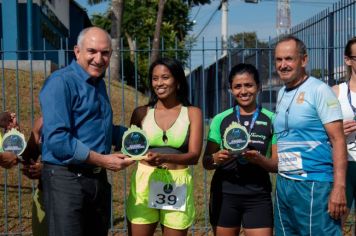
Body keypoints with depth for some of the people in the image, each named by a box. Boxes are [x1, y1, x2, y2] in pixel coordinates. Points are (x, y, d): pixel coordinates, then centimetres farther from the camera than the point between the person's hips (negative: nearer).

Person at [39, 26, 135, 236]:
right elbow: (57, 140, -23)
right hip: (67, 179, -8)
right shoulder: (61, 82, -13)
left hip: (99, 179, 8)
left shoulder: (99, 83, 14)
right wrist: (103, 160, -19)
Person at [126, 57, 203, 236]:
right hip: (145, 183, 1)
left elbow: (194, 155, -7)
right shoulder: (141, 113, 6)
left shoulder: (192, 113, 2)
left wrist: (165, 157, -25)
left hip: (177, 186, 0)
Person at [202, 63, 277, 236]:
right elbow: (206, 162, 6)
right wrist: (216, 158, -17)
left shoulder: (271, 120, 1)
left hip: (258, 196, -1)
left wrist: (259, 159, -19)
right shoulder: (220, 119, 4)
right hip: (224, 193, 1)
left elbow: (277, 164, 1)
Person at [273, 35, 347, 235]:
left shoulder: (319, 90, -9)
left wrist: (339, 187, -19)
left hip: (313, 184, -7)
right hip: (283, 183, 7)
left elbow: (338, 139, -13)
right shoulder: (282, 93, 13)